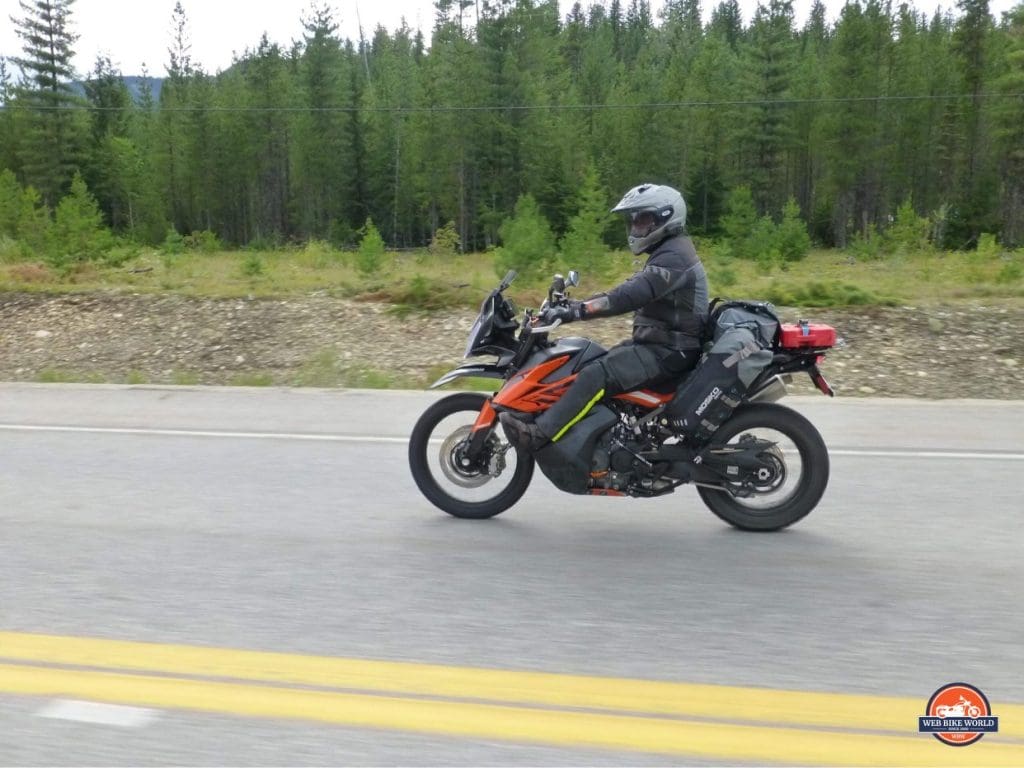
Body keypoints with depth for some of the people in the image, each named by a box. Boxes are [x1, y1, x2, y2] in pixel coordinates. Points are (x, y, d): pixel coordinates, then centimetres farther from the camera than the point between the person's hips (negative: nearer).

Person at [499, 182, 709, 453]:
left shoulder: (674, 256, -18)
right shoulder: (667, 253, 18)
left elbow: (629, 296, -31)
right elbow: (632, 291, 18)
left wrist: (573, 311, -35)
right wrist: (573, 306, 10)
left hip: (669, 351, -11)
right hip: (659, 343, 11)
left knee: (597, 375, -26)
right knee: (596, 362, 8)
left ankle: (539, 434, -31)